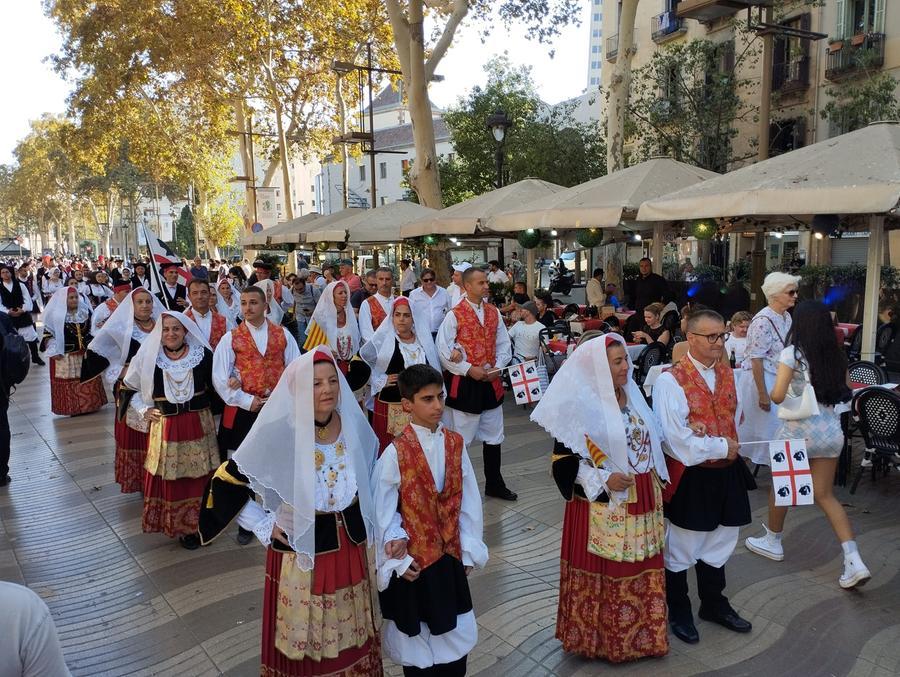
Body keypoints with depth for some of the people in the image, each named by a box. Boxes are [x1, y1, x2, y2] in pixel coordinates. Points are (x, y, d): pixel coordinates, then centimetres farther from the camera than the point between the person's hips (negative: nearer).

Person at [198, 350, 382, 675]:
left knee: (349, 637, 20)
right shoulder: (278, 433, -19)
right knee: (302, 642, 14)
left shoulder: (354, 425, -6)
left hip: (349, 547, 4)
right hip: (300, 551, -4)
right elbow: (227, 481, -9)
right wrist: (264, 525, -9)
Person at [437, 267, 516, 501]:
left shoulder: (494, 313, 6)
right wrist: (469, 370, -17)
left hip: (491, 382, 6)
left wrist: (497, 367, -6)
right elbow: (444, 351, -13)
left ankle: (494, 484, 30)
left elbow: (504, 345, 11)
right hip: (464, 384, -6)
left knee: (494, 436, 15)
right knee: (460, 438, 4)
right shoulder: (454, 315, -11)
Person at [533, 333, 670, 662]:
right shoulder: (581, 404, -16)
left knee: (642, 574, 16)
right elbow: (564, 458, -14)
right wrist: (603, 479, -22)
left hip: (641, 502, 7)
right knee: (604, 575, 6)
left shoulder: (632, 395, 5)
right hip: (603, 506, -6)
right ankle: (600, 638, 25)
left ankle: (641, 633, 34)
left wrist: (655, 482, 13)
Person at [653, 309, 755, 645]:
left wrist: (730, 447, -2)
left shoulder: (727, 374, 4)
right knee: (681, 548, 11)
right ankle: (678, 611, 31)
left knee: (719, 542, 21)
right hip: (689, 476, -7)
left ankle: (714, 604, 42)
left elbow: (735, 415, 15)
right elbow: (677, 437, -23)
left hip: (726, 473, 7)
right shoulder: (670, 380, -19)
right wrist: (721, 447, -15)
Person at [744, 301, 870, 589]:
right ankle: (854, 562, 2)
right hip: (832, 431, 5)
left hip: (799, 431, -5)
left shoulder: (792, 353, -13)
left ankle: (772, 542, 32)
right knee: (825, 495, 11)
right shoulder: (837, 354, 4)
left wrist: (768, 395, 3)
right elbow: (846, 393, 13)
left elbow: (777, 396, -18)